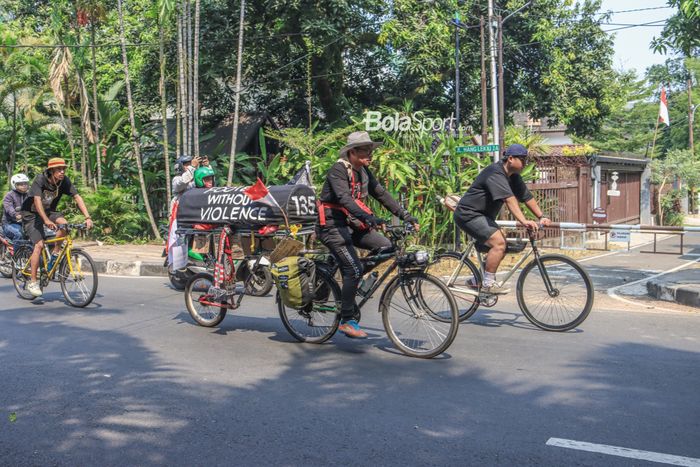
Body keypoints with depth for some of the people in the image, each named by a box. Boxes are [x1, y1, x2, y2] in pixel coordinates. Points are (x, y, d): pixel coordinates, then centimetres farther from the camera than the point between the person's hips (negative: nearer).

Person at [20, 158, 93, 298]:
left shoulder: (65, 181, -15)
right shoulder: (40, 180, -26)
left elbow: (77, 197, -20)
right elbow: (37, 201, -37)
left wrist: (87, 217, -33)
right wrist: (46, 220, -50)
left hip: (49, 211, 4)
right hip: (32, 213, -4)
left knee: (63, 223, -27)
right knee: (39, 244, -17)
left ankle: (55, 255, -5)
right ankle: (32, 282, -10)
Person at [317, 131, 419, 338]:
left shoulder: (363, 172, 9)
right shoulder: (338, 170, -17)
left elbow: (382, 194, 7)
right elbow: (344, 199, -32)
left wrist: (406, 216, -3)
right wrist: (368, 218, -45)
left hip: (352, 225, 8)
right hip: (333, 225, -8)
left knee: (386, 246, -9)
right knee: (354, 269, -17)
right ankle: (347, 321, -6)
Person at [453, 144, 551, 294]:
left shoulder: (513, 177, 8)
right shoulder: (496, 173, -23)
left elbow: (527, 197, 6)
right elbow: (509, 199, -35)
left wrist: (541, 217, -5)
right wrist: (524, 221, -44)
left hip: (483, 215, 11)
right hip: (468, 213, -11)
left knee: (500, 246, 9)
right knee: (498, 243, -22)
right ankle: (488, 284, -13)